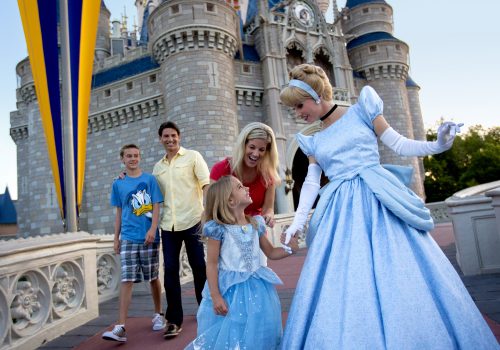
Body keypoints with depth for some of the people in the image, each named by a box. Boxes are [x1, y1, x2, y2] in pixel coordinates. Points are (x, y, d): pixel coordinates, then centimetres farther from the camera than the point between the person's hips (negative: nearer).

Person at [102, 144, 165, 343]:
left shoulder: (149, 179, 1)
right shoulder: (118, 184, 8)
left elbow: (156, 206, -2)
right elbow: (119, 212, 12)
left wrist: (153, 229, -14)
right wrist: (116, 238, 10)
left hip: (149, 237, -1)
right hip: (128, 238, 1)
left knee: (153, 278, 10)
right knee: (127, 280, -4)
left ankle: (158, 315, 28)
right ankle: (120, 327, -3)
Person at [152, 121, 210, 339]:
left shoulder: (192, 157, 2)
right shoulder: (158, 167, 16)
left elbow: (207, 185, -5)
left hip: (192, 220, -4)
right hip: (168, 224, 4)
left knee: (199, 267, 6)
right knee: (170, 270, 2)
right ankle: (174, 319, 12)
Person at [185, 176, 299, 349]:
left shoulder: (256, 224, 3)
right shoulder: (219, 228, -12)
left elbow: (271, 252, 12)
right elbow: (212, 264, -11)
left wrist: (289, 249, -6)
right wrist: (215, 296, -14)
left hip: (256, 287, 5)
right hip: (230, 288, -4)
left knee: (259, 333, 11)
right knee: (229, 335, 5)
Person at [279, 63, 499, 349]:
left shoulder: (361, 110, 5)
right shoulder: (313, 141, 15)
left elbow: (400, 145, 3)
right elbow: (311, 182, 9)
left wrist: (438, 145, -14)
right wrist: (298, 220, -3)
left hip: (380, 203, -3)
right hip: (342, 214, 3)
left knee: (402, 278, -2)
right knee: (343, 288, -1)